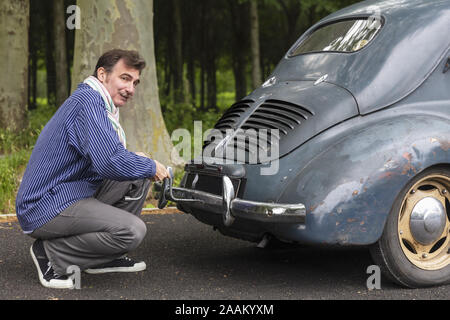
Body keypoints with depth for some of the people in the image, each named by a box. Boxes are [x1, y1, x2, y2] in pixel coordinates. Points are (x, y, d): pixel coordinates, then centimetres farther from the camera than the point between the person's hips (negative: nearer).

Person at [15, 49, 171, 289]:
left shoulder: (95, 102, 16)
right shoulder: (89, 101, -17)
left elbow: (104, 156, 26)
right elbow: (110, 162, -29)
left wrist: (136, 160, 7)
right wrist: (151, 167, -11)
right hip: (46, 209, -11)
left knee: (139, 177, 11)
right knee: (133, 230, -23)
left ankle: (107, 258, 14)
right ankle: (51, 253, -8)